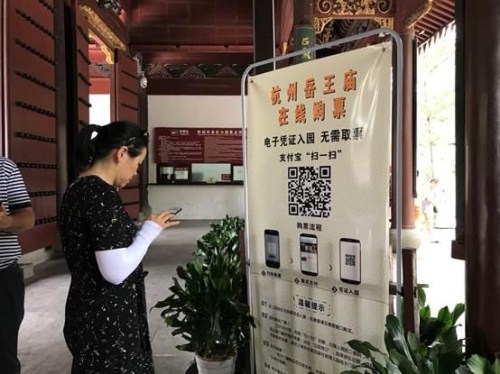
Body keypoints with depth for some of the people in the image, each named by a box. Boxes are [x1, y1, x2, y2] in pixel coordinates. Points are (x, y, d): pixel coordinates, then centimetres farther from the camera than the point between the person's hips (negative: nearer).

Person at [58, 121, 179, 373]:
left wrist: (143, 230, 10)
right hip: (107, 319, -9)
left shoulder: (77, 189, 7)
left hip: (88, 312, 9)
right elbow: (116, 272, -25)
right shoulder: (102, 195, -22)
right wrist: (150, 230, -14)